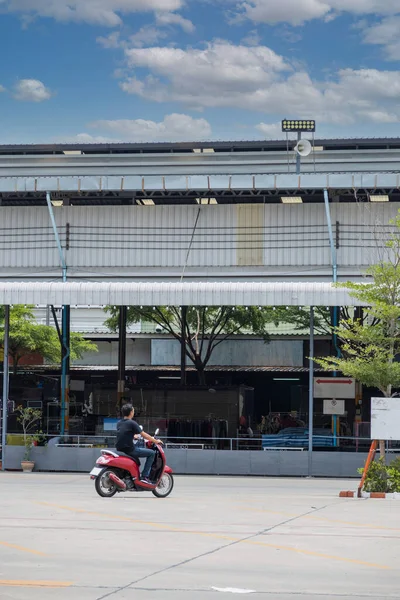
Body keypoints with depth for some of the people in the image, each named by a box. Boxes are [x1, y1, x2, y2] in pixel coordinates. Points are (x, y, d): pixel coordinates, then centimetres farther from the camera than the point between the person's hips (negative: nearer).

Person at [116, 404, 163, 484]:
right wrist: (156, 441, 3)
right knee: (152, 453, 0)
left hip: (120, 450, 9)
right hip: (129, 450, -9)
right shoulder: (131, 423, -11)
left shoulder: (119, 423, 12)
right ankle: (144, 476, -5)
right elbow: (144, 435, -8)